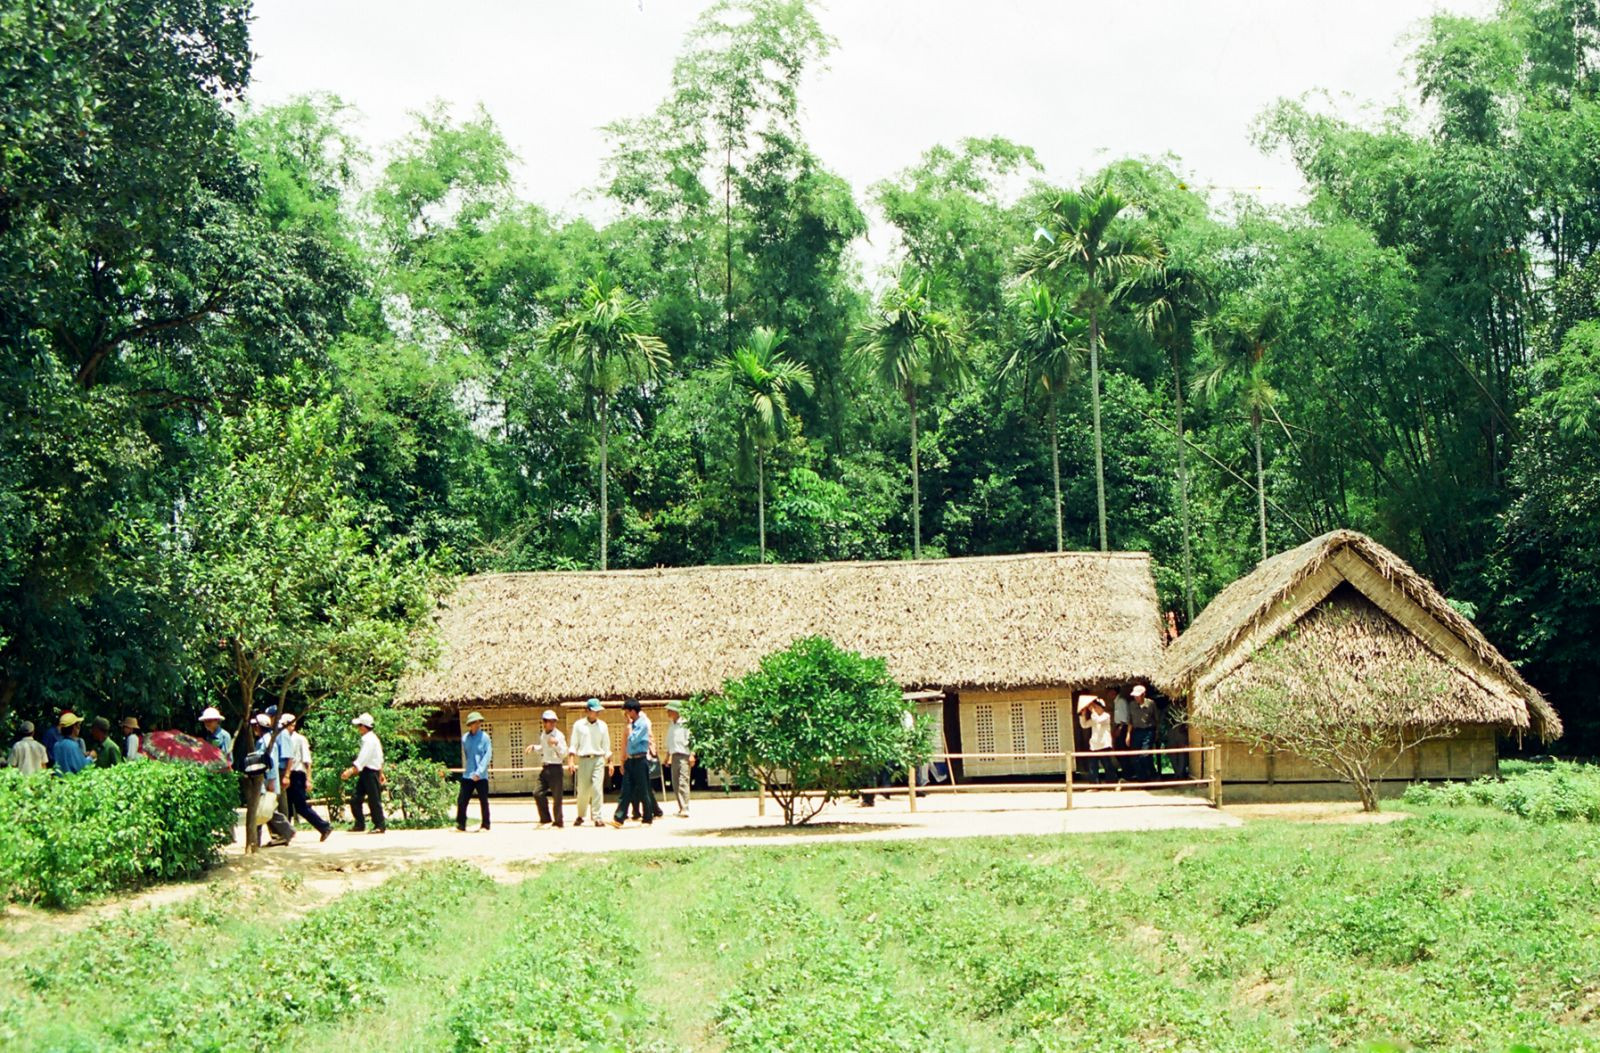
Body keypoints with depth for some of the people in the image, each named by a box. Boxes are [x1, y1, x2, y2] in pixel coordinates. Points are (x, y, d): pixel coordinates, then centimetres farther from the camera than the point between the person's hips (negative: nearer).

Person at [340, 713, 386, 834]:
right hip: (365, 772, 10)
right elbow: (380, 758, 22)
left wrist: (351, 771, -32)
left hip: (370, 772, -10)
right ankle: (360, 824, 16)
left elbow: (363, 759, -26)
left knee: (374, 800, -3)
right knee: (356, 799, 9)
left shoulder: (369, 740, -17)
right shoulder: (370, 738, 15)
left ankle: (379, 826, 3)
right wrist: (380, 773, 28)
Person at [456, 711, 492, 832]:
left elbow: (488, 755, -9)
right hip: (467, 776, 3)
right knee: (461, 800, -1)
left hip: (481, 776, -3)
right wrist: (466, 770, 14)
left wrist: (479, 771, -15)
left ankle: (485, 825, 13)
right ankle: (460, 825, 8)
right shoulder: (465, 738, 6)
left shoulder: (484, 737, -4)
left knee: (483, 801, 3)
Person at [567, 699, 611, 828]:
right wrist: (571, 761, -6)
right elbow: (573, 745, 5)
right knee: (582, 790, 2)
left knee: (597, 788, -11)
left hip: (598, 760, 1)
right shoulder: (578, 725, 4)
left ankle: (597, 817, -10)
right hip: (583, 760, -1)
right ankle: (580, 816, 21)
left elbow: (606, 746, 14)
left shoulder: (603, 726, 9)